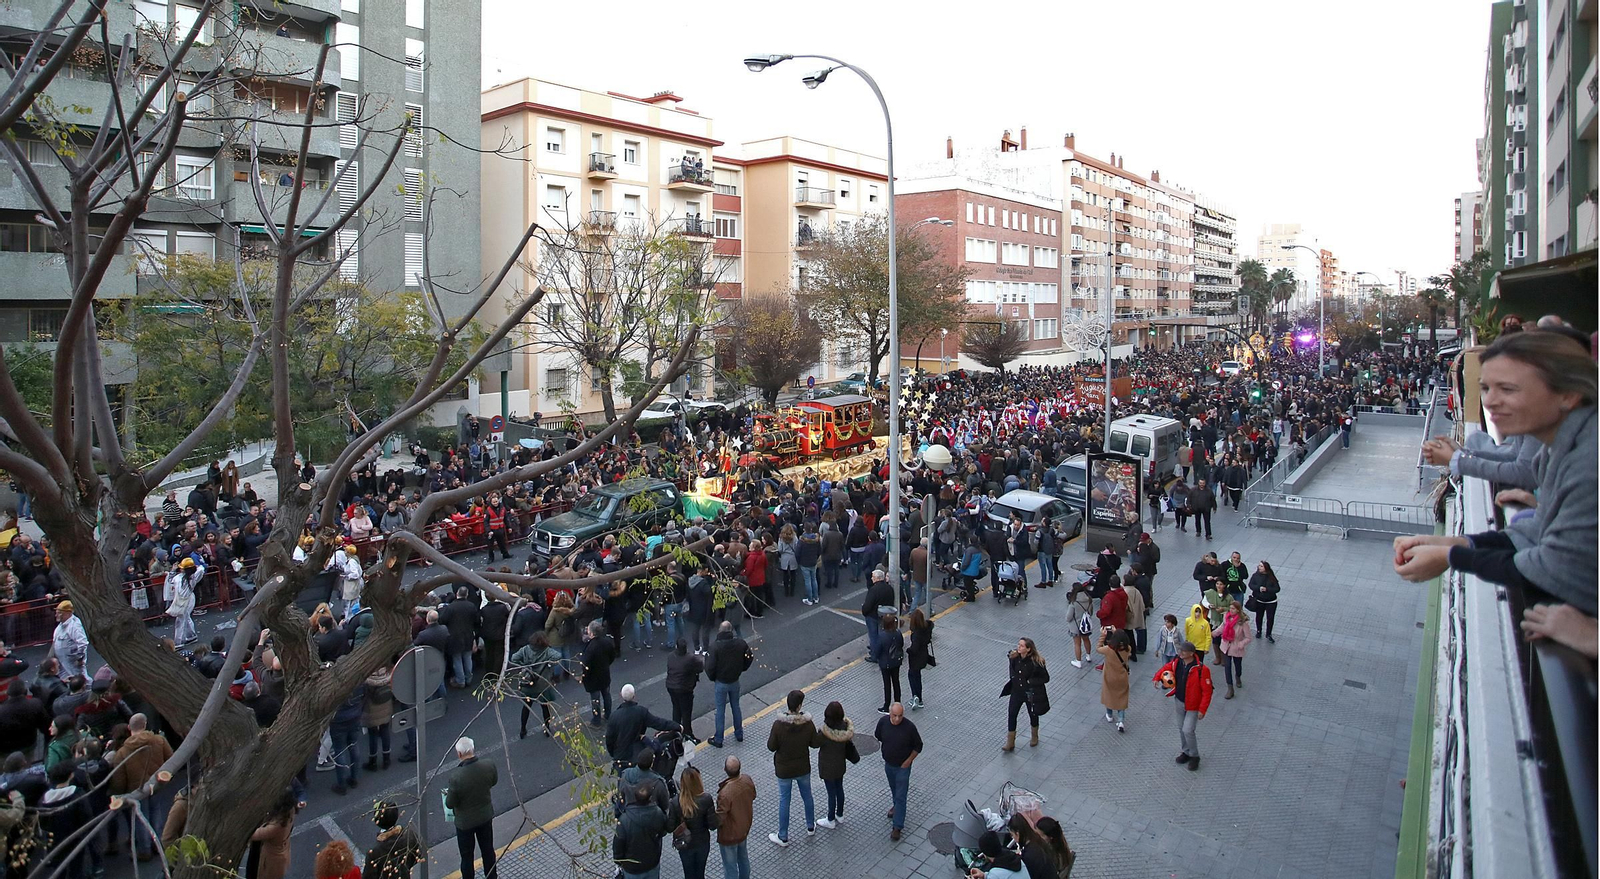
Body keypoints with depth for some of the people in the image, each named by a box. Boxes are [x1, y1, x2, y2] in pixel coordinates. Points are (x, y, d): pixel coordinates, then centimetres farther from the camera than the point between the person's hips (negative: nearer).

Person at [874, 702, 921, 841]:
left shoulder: (909, 727, -25)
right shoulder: (883, 722, -16)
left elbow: (918, 746, -11)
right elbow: (877, 737, 5)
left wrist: (909, 761, -13)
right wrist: (883, 750, 3)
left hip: (902, 766, -4)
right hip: (888, 764, 4)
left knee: (901, 796, 0)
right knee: (893, 788, 27)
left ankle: (898, 827, 8)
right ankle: (896, 805, 54)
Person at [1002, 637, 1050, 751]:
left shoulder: (1036, 662, -26)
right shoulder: (1014, 657, -12)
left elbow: (1046, 678, -15)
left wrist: (1031, 682, -23)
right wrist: (1013, 679, -1)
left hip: (1031, 693, -4)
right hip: (1017, 691, 4)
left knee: (1033, 715, 19)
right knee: (1011, 715, 1)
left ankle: (1034, 737, 46)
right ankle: (1010, 743, 14)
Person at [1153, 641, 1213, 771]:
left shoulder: (1201, 669, -26)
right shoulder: (1177, 663, -8)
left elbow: (1207, 691, -21)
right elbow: (1166, 668, 13)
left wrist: (1202, 710, -20)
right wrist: (1157, 678, -7)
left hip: (1193, 706, -6)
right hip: (1179, 702, 6)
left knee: (1188, 730, -10)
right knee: (1181, 729, 17)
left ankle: (1194, 756, 13)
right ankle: (1186, 752, 38)